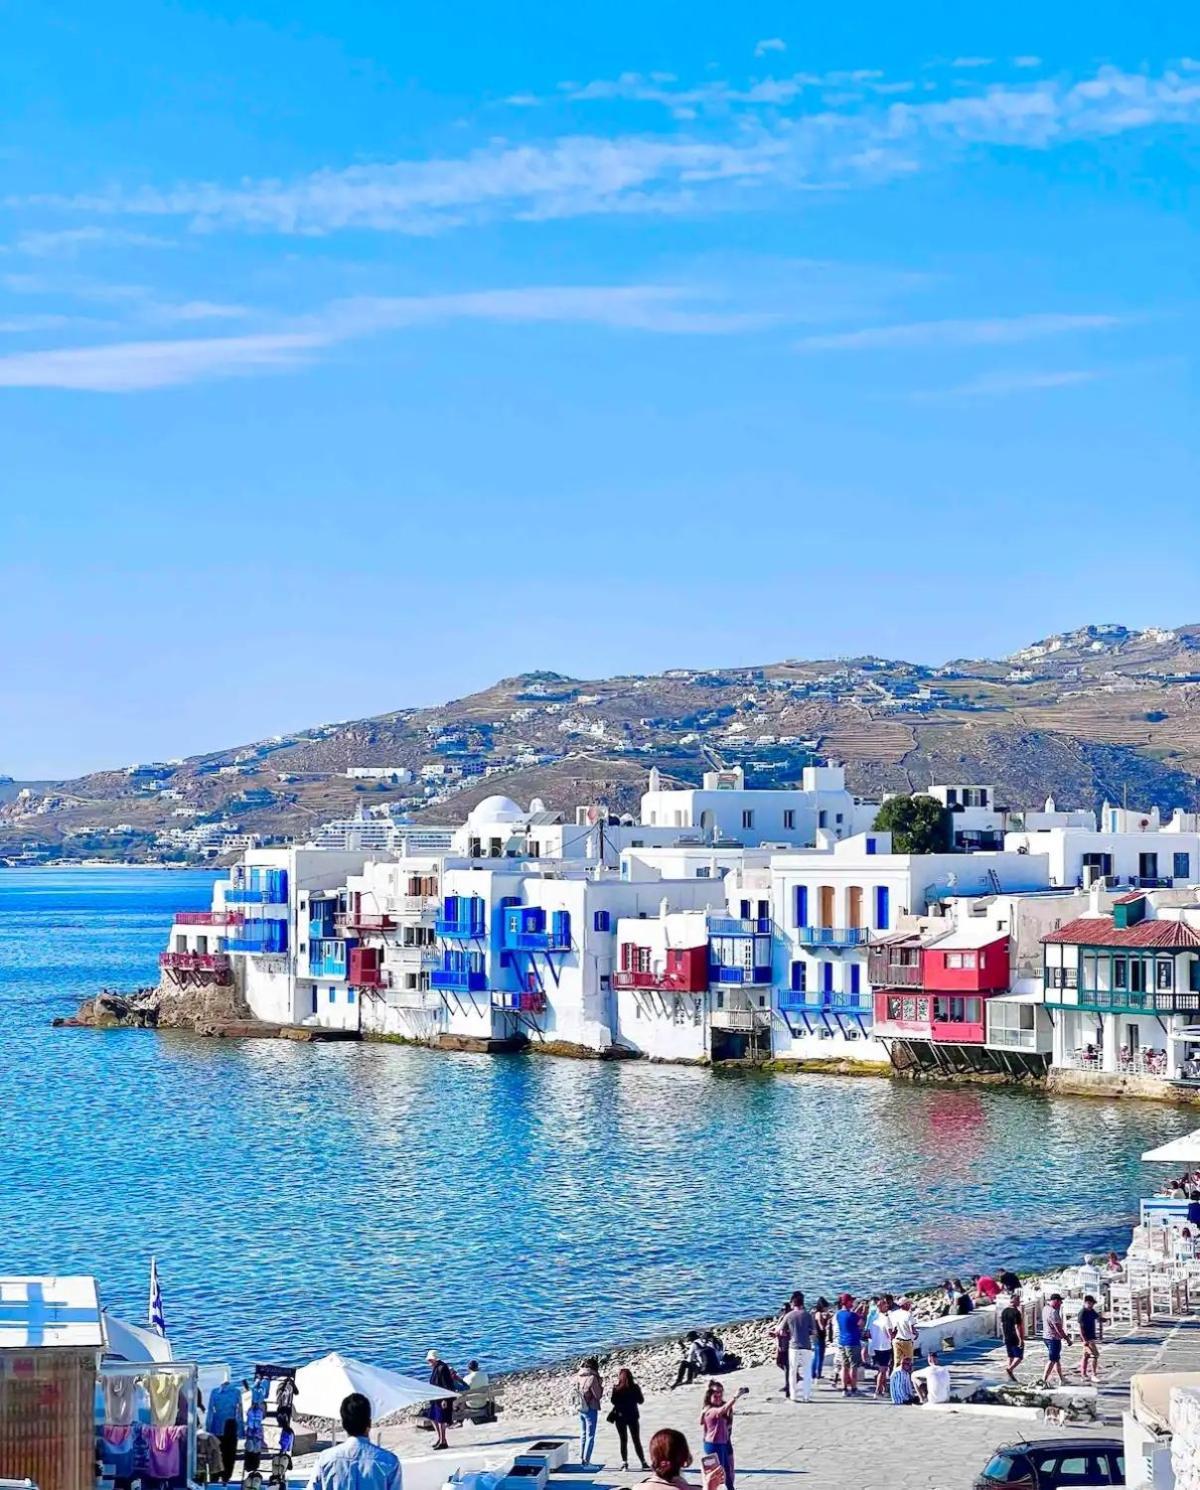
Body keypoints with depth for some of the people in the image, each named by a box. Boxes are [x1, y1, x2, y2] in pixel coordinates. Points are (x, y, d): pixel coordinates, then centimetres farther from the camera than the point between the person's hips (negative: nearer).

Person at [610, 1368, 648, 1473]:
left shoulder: (617, 1389, -11)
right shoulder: (635, 1388, -6)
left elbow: (613, 1401, -9)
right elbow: (641, 1401, 1)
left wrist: (610, 1395, 9)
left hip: (620, 1417, -1)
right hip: (633, 1416, 1)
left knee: (623, 1440, 9)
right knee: (637, 1440, 9)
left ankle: (624, 1462, 4)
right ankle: (643, 1462, 5)